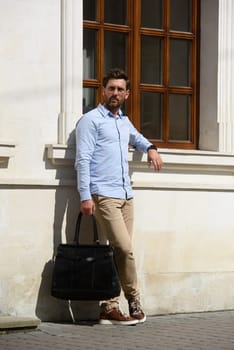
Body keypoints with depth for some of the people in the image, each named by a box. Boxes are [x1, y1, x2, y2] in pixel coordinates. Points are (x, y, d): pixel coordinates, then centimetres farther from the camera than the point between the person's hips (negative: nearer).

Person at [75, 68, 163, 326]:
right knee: (125, 248, -14)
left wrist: (150, 148, 21)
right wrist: (85, 196, -17)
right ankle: (134, 301, 1)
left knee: (119, 251, 1)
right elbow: (83, 159, -9)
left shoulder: (125, 122, 20)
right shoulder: (91, 120, -2)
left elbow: (136, 137, 44)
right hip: (104, 196, -7)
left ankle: (109, 307, 3)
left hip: (126, 196, 7)